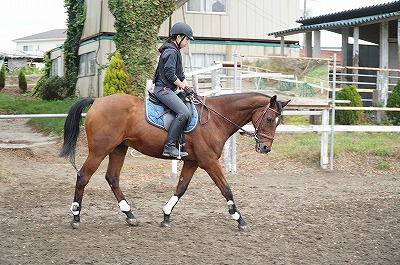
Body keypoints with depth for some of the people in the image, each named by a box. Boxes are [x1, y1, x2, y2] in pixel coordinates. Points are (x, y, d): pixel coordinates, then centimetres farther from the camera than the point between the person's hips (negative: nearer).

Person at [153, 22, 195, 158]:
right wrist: (185, 87, -9)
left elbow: (181, 75, 22)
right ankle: (169, 146, -25)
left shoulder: (175, 51, 21)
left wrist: (188, 88, 10)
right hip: (163, 89, -11)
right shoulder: (171, 52, -13)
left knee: (189, 106, 11)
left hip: (169, 90, 11)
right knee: (184, 113, -25)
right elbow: (170, 75, -19)